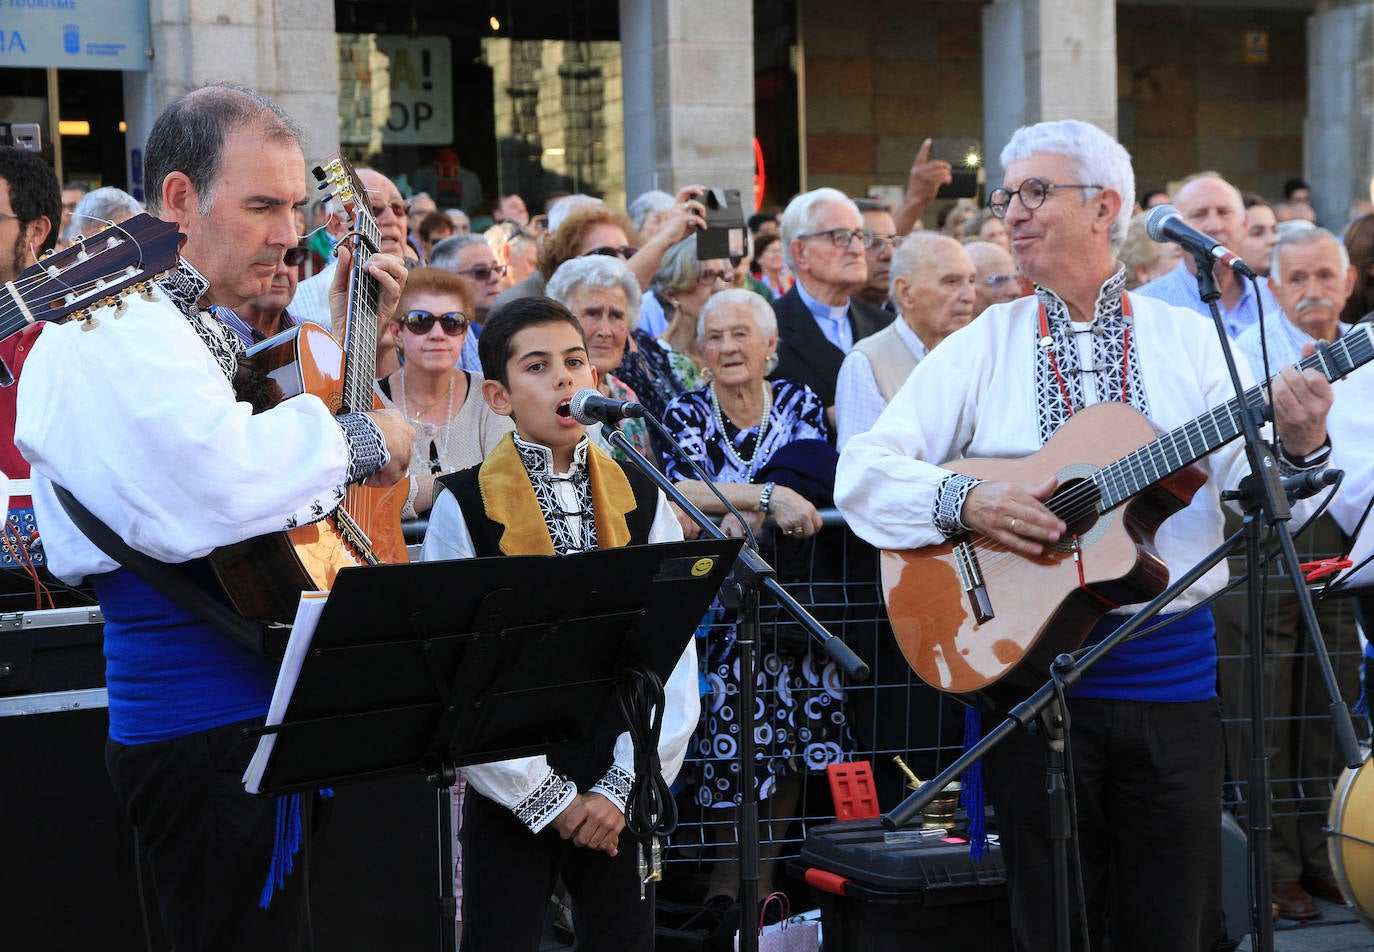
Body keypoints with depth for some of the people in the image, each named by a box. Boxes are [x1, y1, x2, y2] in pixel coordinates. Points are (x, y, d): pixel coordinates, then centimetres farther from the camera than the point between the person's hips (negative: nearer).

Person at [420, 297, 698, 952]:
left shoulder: (640, 500, 4)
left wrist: (622, 787, -9)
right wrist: (546, 797, -10)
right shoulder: (465, 506, -5)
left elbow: (673, 654, 0)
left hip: (619, 793, 3)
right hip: (510, 793, -3)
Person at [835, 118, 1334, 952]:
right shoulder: (984, 347, 4)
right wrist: (964, 502, -19)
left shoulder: (1190, 342, 5)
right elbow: (863, 470, -3)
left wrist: (1298, 448, -21)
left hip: (1171, 665, 0)